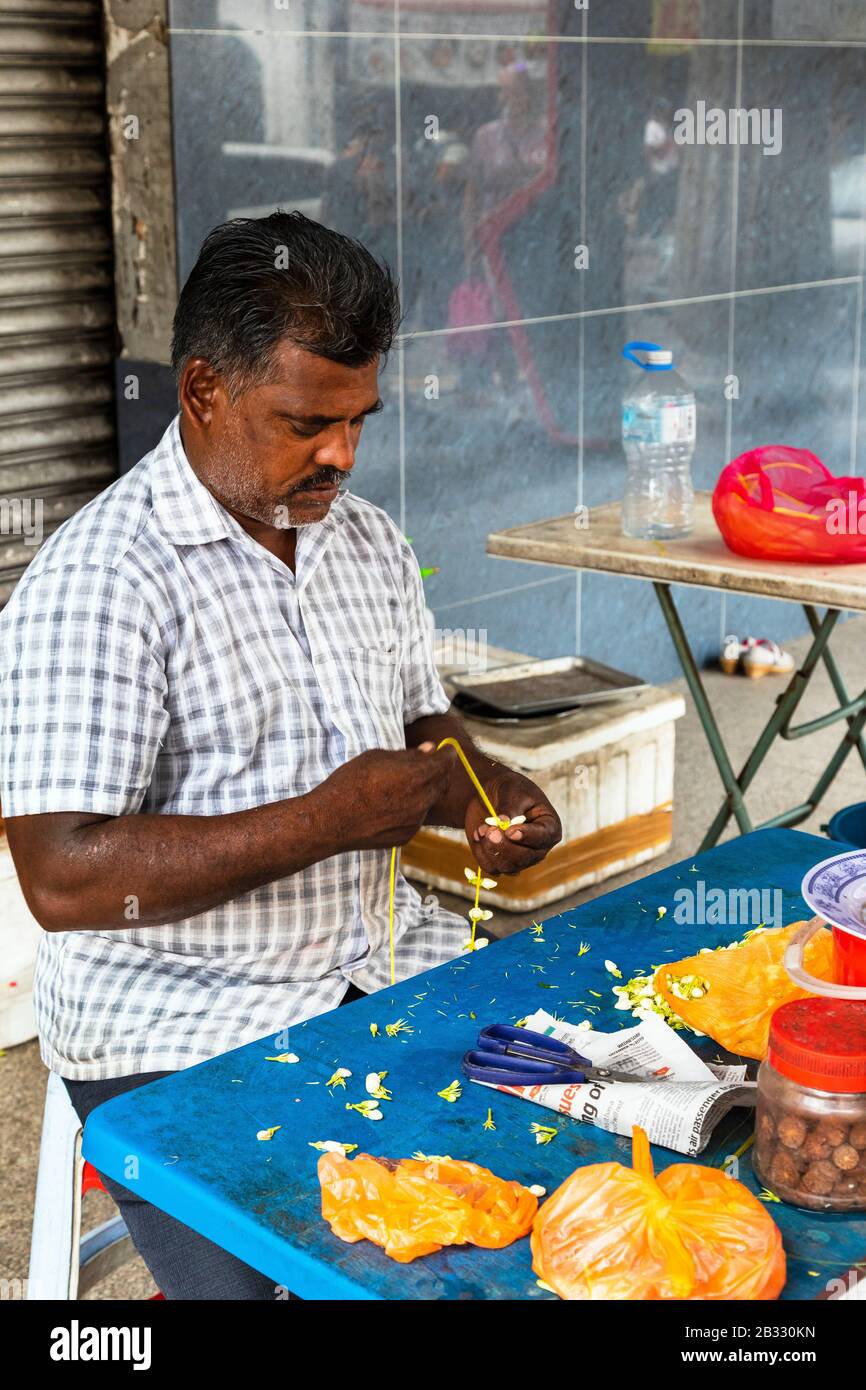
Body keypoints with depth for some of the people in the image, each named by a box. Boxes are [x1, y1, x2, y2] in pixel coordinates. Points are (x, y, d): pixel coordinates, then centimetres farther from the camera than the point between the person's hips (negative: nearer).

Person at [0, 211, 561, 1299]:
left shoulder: (369, 541, 9)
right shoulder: (93, 584, -16)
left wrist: (479, 793, -3)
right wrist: (327, 820, -25)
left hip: (385, 965, 7)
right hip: (182, 1035, -6)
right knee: (247, 1280, -21)